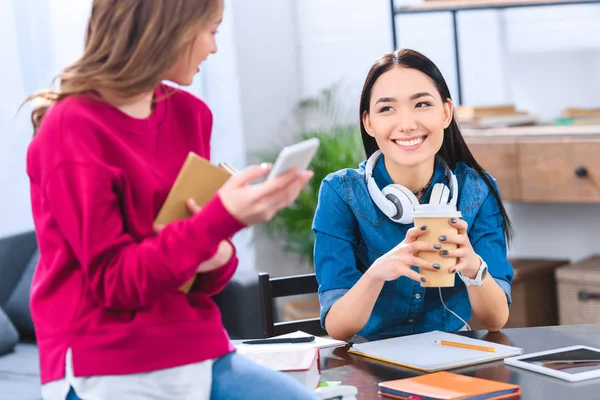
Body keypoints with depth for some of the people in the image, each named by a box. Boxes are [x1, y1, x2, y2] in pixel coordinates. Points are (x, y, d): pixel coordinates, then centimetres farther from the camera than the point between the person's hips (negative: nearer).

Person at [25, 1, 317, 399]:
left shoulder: (190, 114, 8)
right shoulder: (73, 130, -11)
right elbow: (114, 280, -14)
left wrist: (217, 256, -9)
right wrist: (222, 218, -23)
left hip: (202, 351, 6)